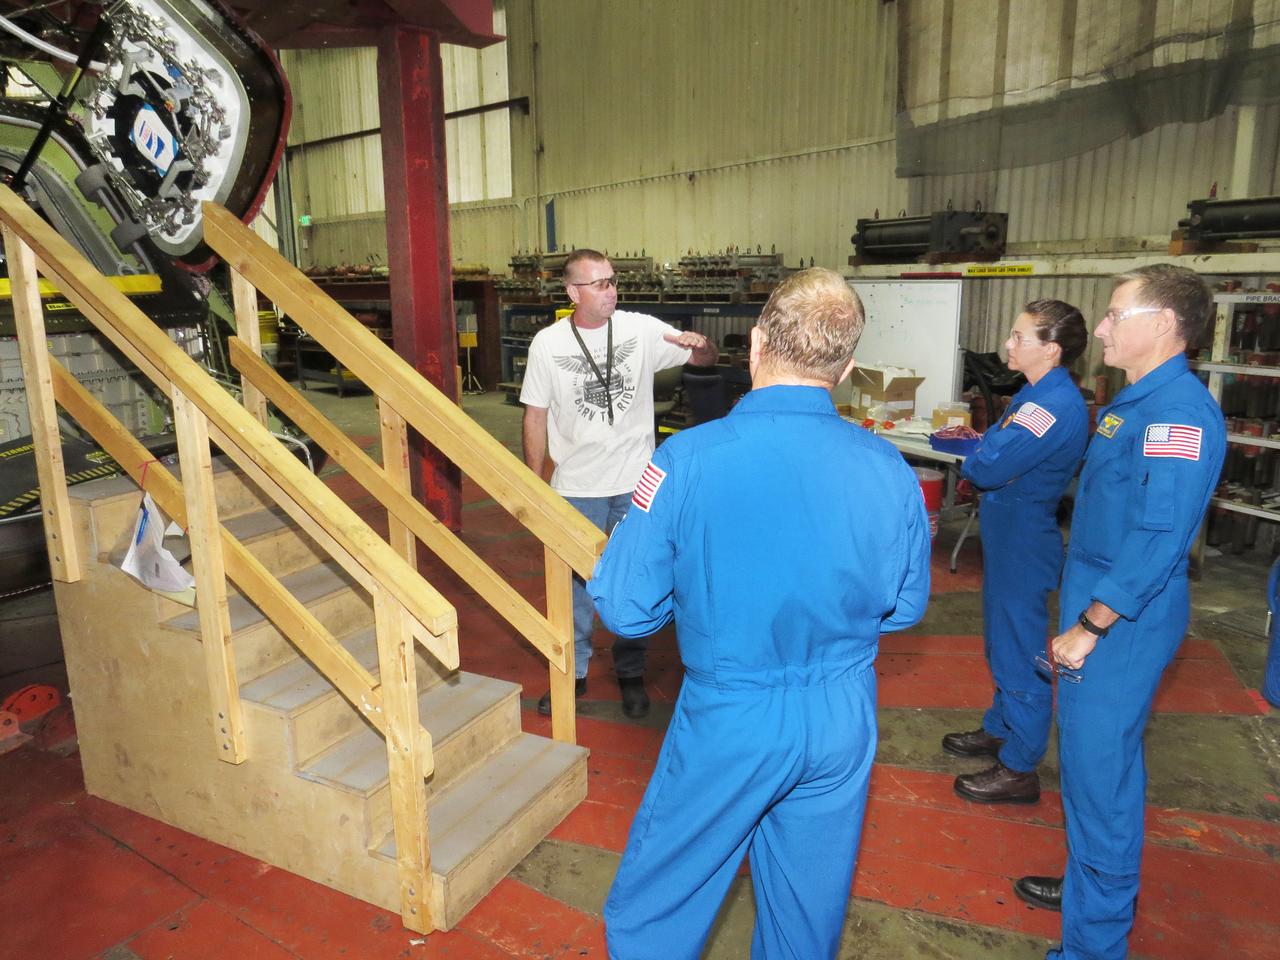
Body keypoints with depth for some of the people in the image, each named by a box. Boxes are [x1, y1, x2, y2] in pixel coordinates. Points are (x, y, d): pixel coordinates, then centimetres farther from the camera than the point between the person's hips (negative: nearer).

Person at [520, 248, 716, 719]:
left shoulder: (642, 329, -6)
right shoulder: (547, 344, -5)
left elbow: (709, 359, 0)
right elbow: (535, 417, 1)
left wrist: (700, 344, -25)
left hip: (636, 484, 1)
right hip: (576, 487, 0)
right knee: (575, 583, 12)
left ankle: (631, 673, 32)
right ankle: (572, 672, 31)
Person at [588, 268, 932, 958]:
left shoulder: (689, 459, -22)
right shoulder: (889, 470, -11)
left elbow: (626, 608, -15)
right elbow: (904, 608, 3)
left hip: (728, 724, -3)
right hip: (844, 724, 4)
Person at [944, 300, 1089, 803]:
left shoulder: (1056, 403, -24)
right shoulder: (1038, 393, 9)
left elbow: (989, 468, -26)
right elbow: (1000, 448, 13)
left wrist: (974, 458, -6)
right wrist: (983, 447, -6)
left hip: (1024, 544, -10)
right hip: (1009, 537, 10)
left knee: (1019, 654, 1)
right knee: (1004, 644, 22)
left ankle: (1019, 770, 15)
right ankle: (1000, 729, 40)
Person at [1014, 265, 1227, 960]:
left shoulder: (1178, 411, -20)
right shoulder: (1134, 401, 11)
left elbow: (1157, 540, -26)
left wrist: (1087, 628, -21)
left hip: (1122, 628, -10)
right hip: (1095, 610, 10)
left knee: (1099, 773, 1)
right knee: (1088, 758, 21)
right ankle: (1094, 884, 41)